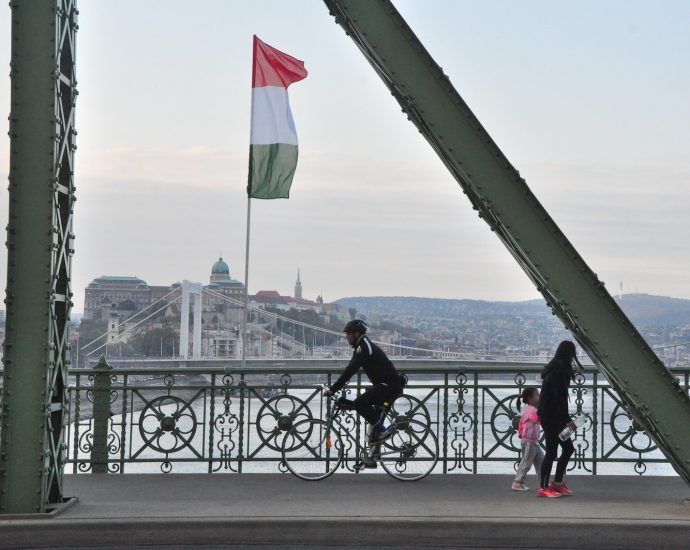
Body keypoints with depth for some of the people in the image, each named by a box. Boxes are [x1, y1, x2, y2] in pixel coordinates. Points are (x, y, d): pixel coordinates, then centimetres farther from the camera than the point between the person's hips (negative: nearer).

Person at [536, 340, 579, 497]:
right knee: (551, 452, -5)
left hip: (552, 417, 10)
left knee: (568, 448, 13)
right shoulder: (559, 371, -16)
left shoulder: (554, 369, 15)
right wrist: (567, 420, -18)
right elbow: (559, 398, -21)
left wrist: (565, 419, 18)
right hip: (551, 418, -10)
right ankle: (543, 488, 0)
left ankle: (557, 483, 18)